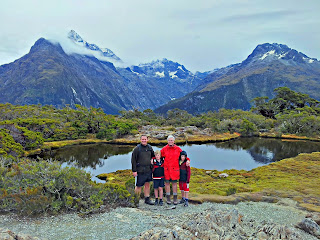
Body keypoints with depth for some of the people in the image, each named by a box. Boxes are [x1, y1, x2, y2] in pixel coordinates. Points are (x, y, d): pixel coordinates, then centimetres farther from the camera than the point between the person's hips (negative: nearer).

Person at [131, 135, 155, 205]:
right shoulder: (137, 148, -7)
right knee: (139, 186, 0)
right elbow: (133, 160, -8)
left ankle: (147, 199, 21)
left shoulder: (149, 147, 8)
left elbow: (153, 156, 24)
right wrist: (134, 170, -12)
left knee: (147, 184, 11)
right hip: (140, 170, -5)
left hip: (148, 170, 5)